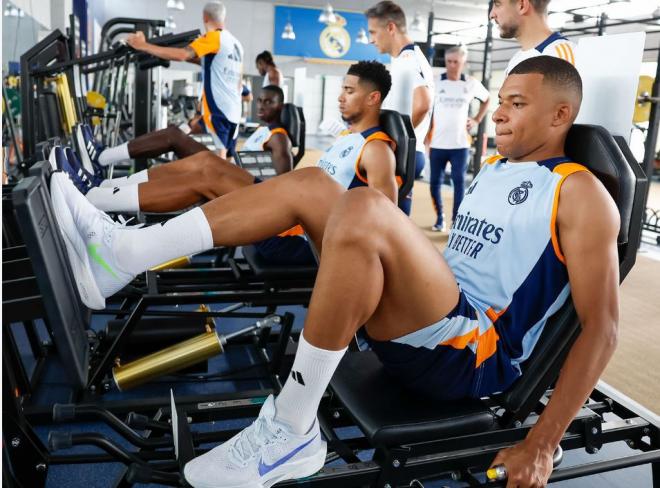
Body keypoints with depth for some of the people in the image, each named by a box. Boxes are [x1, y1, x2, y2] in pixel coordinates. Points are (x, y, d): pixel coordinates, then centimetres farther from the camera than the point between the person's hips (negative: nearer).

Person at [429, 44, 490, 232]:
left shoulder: (471, 84, 4)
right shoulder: (435, 82, -1)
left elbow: (486, 99, 21)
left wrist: (477, 120, 10)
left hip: (460, 144, 0)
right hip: (437, 143, 0)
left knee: (459, 182, -2)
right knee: (435, 182, 5)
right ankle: (439, 217, 22)